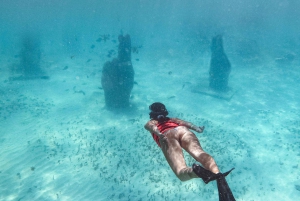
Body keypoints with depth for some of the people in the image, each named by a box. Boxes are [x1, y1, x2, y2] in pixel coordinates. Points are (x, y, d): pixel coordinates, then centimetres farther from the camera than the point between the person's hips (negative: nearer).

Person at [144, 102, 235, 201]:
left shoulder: (150, 123, 36)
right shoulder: (172, 119, 43)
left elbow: (153, 127, 13)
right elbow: (184, 122, 23)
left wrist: (160, 135, -8)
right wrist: (195, 128, 8)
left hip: (167, 135, -3)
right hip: (181, 129, 3)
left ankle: (196, 171, -57)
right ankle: (218, 175, -54)